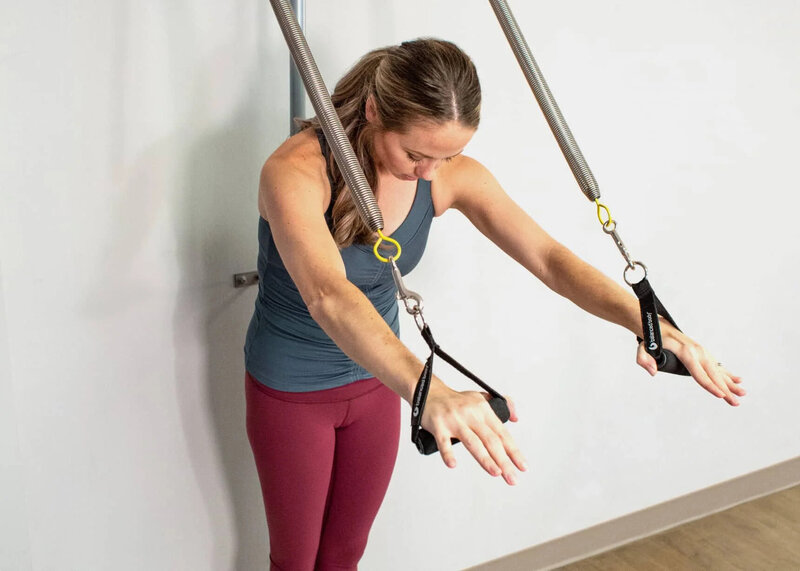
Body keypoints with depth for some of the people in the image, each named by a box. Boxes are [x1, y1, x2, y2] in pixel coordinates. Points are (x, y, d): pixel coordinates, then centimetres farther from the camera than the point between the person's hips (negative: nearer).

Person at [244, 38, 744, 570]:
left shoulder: (452, 176, -16)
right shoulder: (298, 171, -32)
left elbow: (548, 257, -21)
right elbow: (328, 295, -49)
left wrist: (647, 322, -38)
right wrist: (427, 390, -65)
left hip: (375, 379, 4)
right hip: (291, 390, -4)